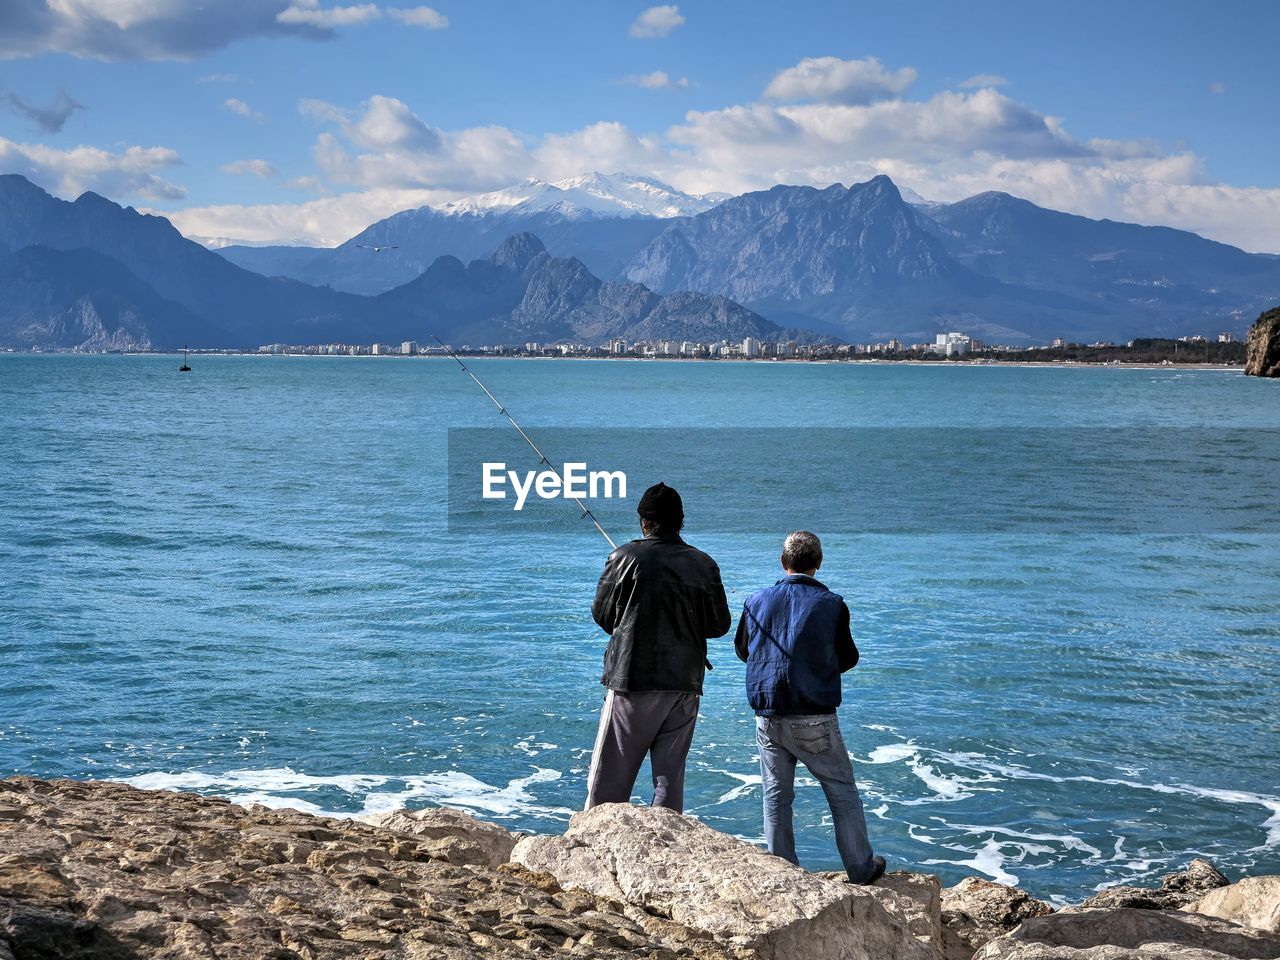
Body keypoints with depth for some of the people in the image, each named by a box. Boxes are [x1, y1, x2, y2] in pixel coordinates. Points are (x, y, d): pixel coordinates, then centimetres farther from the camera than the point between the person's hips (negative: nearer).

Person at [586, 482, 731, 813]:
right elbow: (720, 625, 8)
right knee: (670, 777, 8)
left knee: (608, 779, 3)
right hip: (685, 685, 3)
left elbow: (602, 615, 2)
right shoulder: (704, 565, 2)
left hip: (632, 682, -3)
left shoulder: (626, 558, -7)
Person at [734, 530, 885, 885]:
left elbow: (742, 650, 16)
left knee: (776, 796, 12)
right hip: (815, 721, -3)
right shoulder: (831, 604, -8)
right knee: (843, 792, 11)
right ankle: (861, 869, 17)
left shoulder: (756, 602, 1)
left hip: (768, 719, 3)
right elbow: (847, 659, 3)